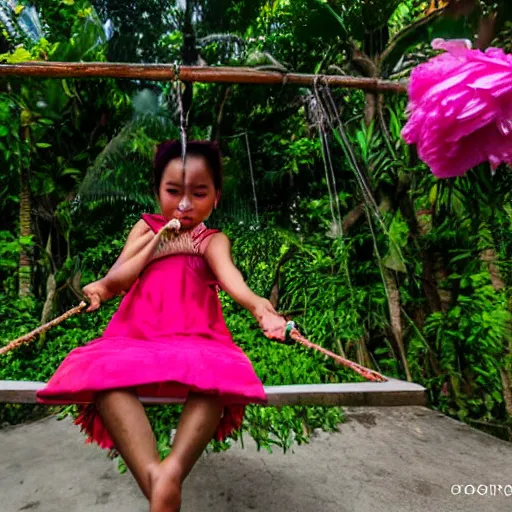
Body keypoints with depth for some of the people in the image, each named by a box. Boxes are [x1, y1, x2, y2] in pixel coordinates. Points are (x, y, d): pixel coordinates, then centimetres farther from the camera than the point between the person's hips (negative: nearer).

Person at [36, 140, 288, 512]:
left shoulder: (213, 240, 11)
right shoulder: (146, 228, 18)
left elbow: (228, 273, -16)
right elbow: (114, 281, 7)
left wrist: (257, 305, -40)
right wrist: (158, 245, -4)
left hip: (196, 338, -1)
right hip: (136, 335, 2)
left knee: (217, 377, -36)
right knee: (102, 373, -33)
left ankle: (173, 472, -48)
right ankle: (152, 475, -45)